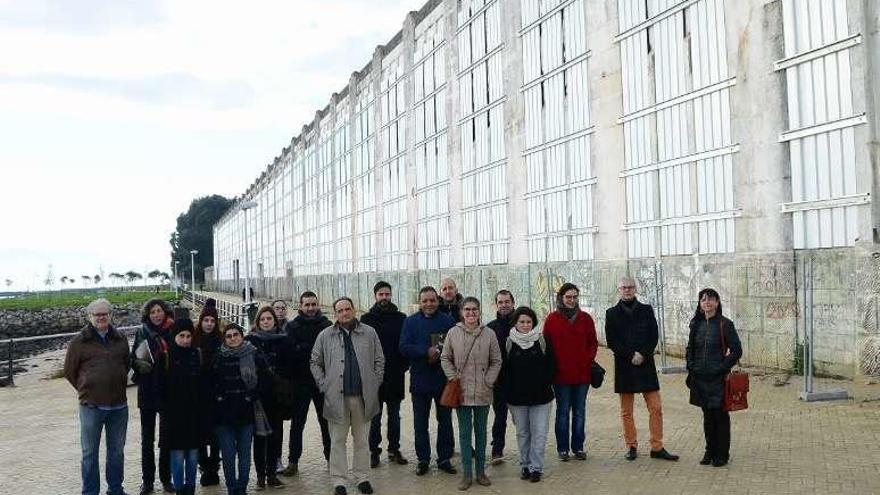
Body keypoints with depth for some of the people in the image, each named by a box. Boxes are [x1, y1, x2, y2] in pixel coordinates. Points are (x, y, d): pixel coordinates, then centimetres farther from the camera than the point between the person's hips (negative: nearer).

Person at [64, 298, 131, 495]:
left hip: (119, 405, 3)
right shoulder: (79, 342, -3)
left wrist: (119, 387, 11)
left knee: (117, 450, 14)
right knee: (90, 453, 5)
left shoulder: (120, 339, 7)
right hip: (91, 406, -3)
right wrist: (86, 390, 2)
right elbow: (69, 371, 4)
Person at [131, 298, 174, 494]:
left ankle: (166, 478, 21)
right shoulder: (142, 333, 1)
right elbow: (133, 359, 3)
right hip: (148, 391, 1)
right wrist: (140, 364, -16)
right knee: (147, 439, 8)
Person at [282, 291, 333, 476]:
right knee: (297, 423, 6)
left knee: (327, 421, 11)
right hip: (301, 382, -1)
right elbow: (289, 352, -11)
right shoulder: (292, 327, 1)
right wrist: (316, 352, -20)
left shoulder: (327, 325, 2)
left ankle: (331, 457, 23)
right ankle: (293, 461, 14)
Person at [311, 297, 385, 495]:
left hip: (363, 396, 1)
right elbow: (315, 363, 10)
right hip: (336, 396, -1)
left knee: (361, 439, 10)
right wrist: (324, 385, 1)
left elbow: (379, 361, 10)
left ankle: (362, 477, 20)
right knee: (338, 440, 4)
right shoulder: (325, 336, 4)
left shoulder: (369, 333, 5)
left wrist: (374, 384, 3)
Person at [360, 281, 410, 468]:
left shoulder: (401, 318, 4)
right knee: (374, 416, 5)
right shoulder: (367, 319, 0)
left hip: (395, 376, 1)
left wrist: (403, 365, -5)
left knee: (394, 415, 11)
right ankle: (374, 451, 12)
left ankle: (394, 449, 20)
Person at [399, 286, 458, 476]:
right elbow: (404, 348, -9)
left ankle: (444, 458, 21)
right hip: (420, 380, 0)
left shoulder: (448, 321, 0)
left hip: (444, 380, 0)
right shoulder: (410, 322, 1)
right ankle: (423, 459, 20)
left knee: (445, 421, 9)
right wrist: (427, 352, -19)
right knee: (420, 423, 8)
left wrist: (440, 352, -21)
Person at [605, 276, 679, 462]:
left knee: (655, 408, -1)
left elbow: (653, 337, 2)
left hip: (646, 364, 1)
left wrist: (642, 355, -13)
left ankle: (657, 448, 7)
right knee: (626, 411, 5)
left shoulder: (646, 310, 7)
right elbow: (611, 341, -3)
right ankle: (631, 447, 15)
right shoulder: (612, 313, 4)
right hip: (624, 366, -1)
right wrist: (630, 355, -13)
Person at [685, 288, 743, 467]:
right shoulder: (696, 324, 8)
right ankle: (710, 452, 22)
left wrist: (723, 368, -12)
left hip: (718, 378, -5)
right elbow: (690, 349, 17)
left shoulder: (725, 324, -7)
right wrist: (691, 368, 6)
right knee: (707, 416, 12)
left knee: (720, 415, 2)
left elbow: (737, 350, -7)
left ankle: (722, 455, 12)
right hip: (700, 378, 5)